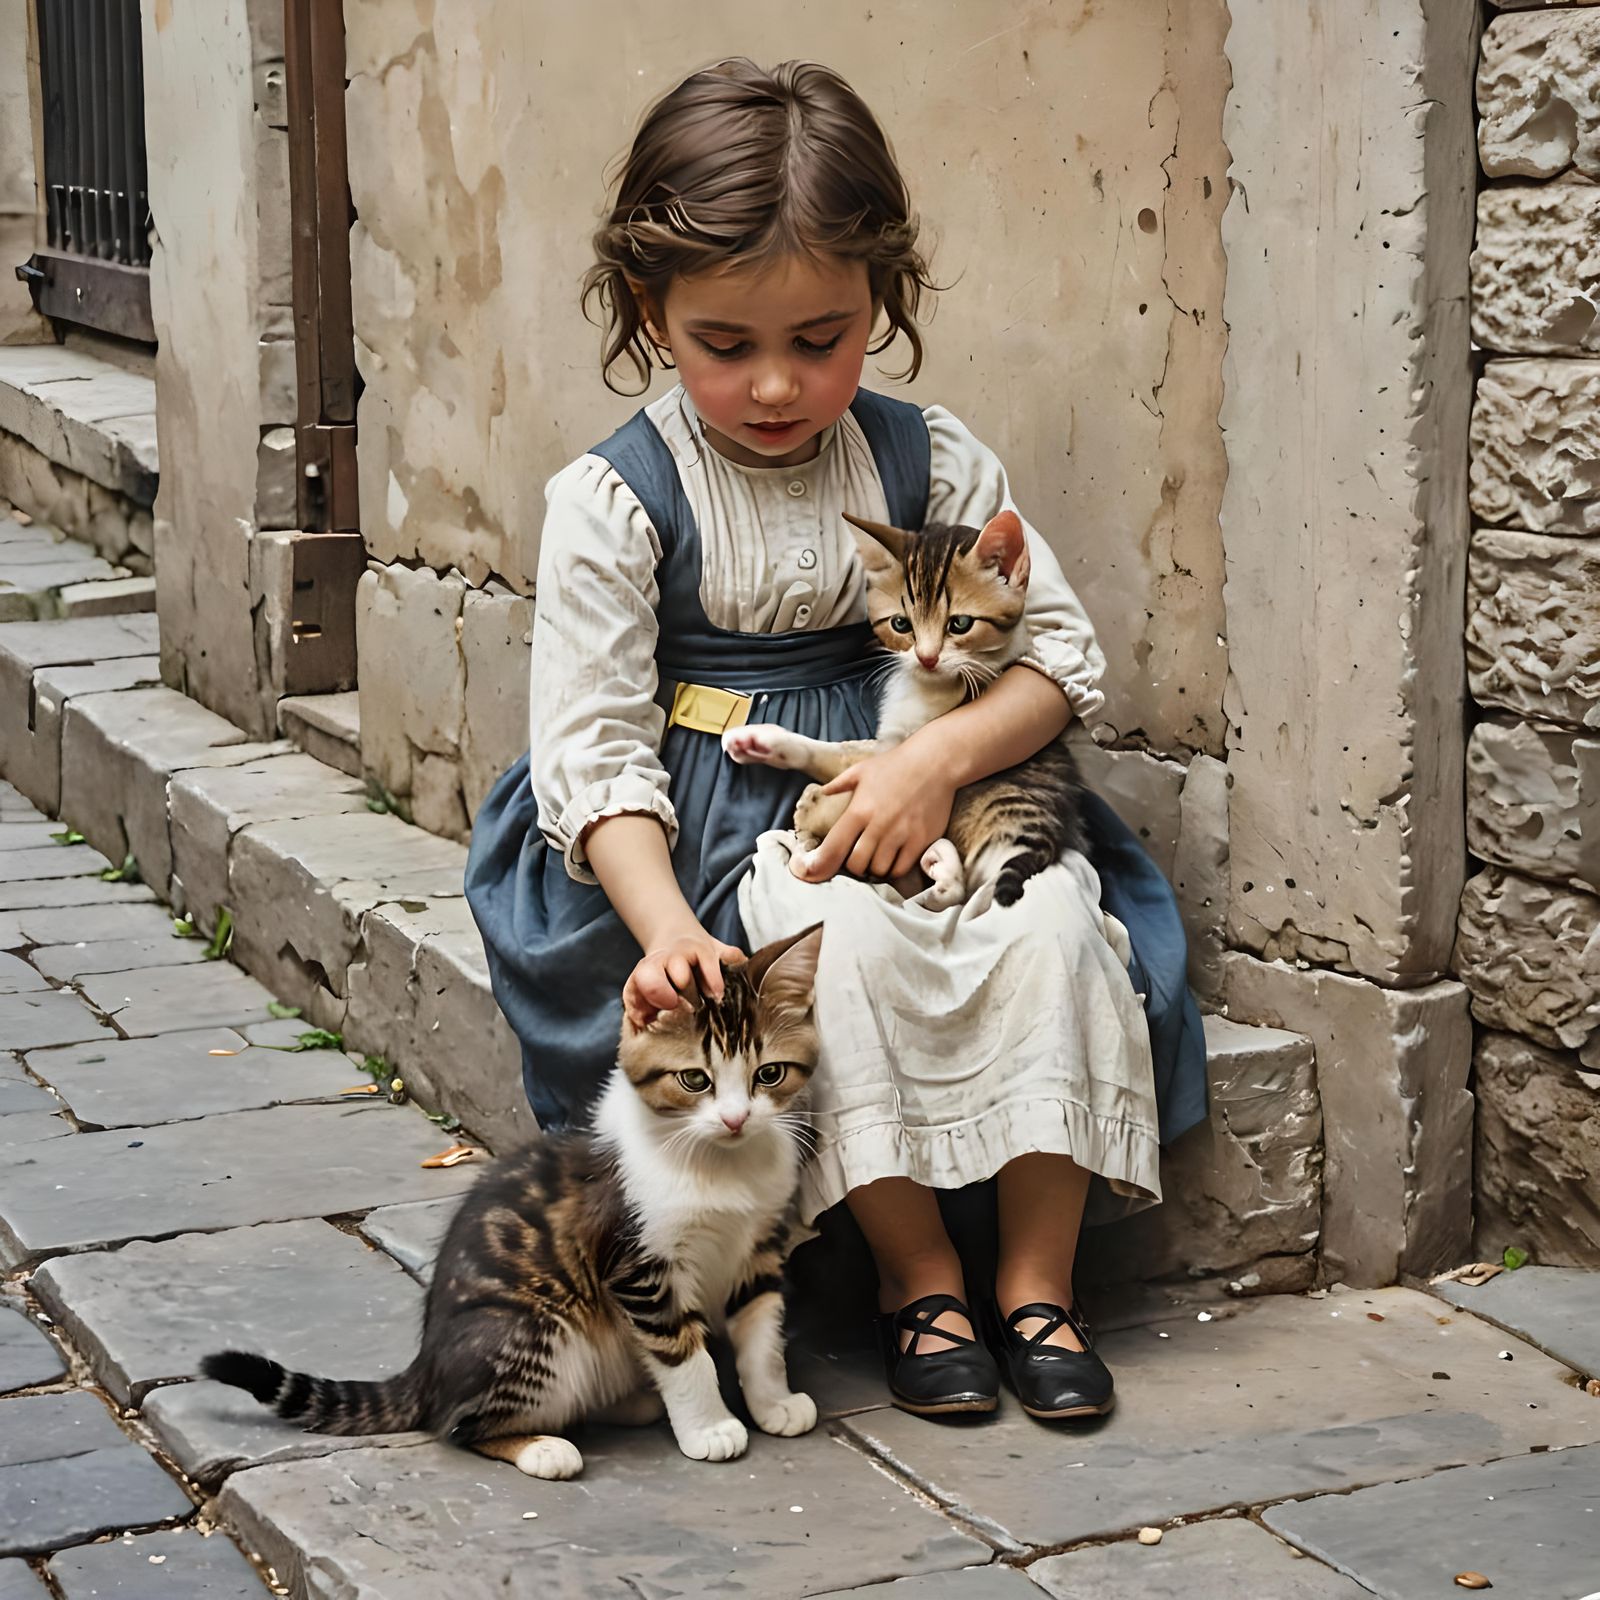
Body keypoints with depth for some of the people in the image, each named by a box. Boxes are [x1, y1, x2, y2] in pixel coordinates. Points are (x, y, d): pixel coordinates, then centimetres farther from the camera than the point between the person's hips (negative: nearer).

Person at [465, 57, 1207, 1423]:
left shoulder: (930, 460, -1)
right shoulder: (614, 501, -9)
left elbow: (1061, 650, 0)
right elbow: (596, 753, -12)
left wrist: (940, 757, -20)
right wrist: (664, 925, -29)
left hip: (915, 786, 3)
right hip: (715, 826, -3)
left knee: (1054, 915, -25)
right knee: (838, 934, -33)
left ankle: (1038, 1275, -11)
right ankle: (917, 1272, -15)